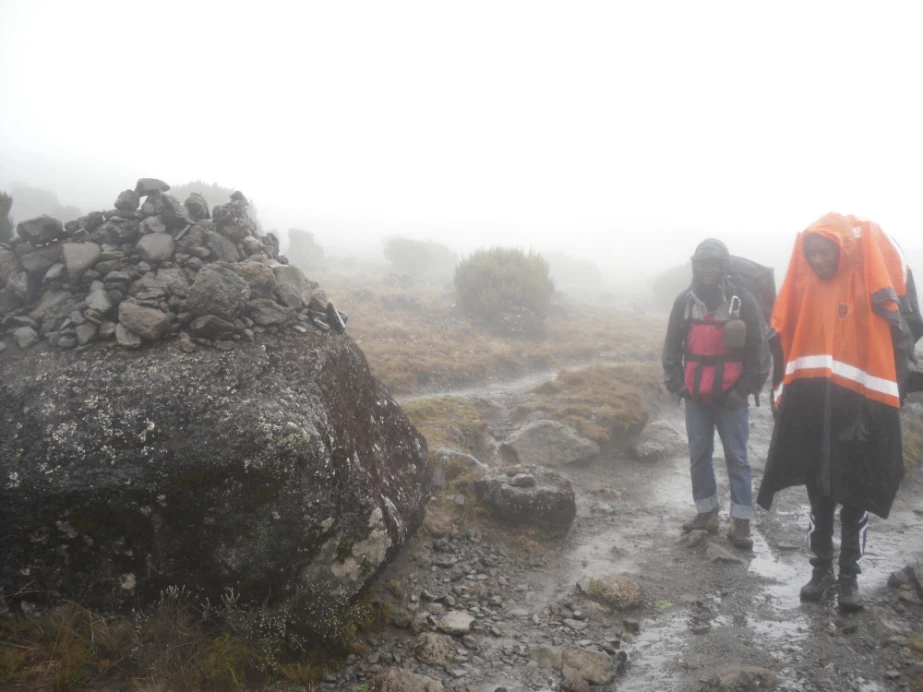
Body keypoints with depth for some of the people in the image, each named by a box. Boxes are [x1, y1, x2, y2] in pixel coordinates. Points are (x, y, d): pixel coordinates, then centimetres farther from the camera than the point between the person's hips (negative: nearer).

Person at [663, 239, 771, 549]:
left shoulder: (743, 301, -4)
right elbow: (672, 347, 11)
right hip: (695, 396, 3)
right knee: (698, 455, 8)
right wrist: (676, 383, 3)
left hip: (731, 396, -3)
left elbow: (759, 348, -3)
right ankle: (706, 513, 20)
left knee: (737, 457, 1)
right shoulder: (684, 301, 5)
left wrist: (745, 388, -7)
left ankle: (741, 521, 7)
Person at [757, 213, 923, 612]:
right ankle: (821, 568, 27)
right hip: (811, 411, 3)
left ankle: (849, 575, 21)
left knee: (856, 498, 7)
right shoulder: (803, 287, 5)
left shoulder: (874, 282, -5)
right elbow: (785, 340, 9)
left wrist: (890, 396, -13)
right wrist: (785, 396, 5)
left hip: (861, 409, -3)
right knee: (819, 496, 13)